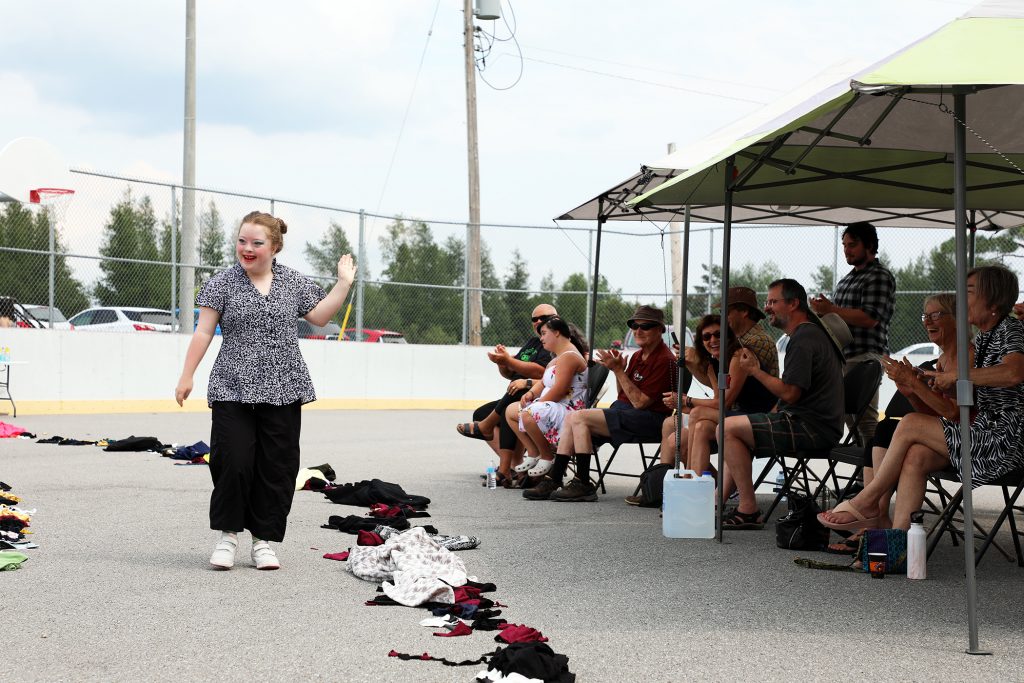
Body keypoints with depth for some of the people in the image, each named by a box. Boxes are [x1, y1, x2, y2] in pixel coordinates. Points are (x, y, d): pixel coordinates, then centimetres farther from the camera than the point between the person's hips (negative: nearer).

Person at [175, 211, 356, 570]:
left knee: (277, 467, 3)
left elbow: (319, 316, 13)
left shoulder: (293, 281, 9)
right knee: (232, 462, -10)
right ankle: (228, 533, 8)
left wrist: (343, 283, 6)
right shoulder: (223, 283, 2)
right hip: (233, 390, -2)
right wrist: (186, 376, -1)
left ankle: (263, 539, 13)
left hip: (282, 392, 2)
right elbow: (204, 331, 1)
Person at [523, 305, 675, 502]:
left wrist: (619, 371, -14)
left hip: (650, 420, -10)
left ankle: (583, 484, -16)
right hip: (624, 410, 10)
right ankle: (553, 479, -8)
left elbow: (639, 402, -16)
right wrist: (618, 370, 1)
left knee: (580, 417, -20)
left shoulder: (664, 360, -12)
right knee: (571, 417, -4)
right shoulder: (638, 355, 17)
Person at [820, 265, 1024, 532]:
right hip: (985, 432, 8)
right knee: (916, 456, -14)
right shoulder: (982, 337, 19)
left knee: (910, 424, -13)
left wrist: (957, 375, -22)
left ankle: (866, 501, 0)